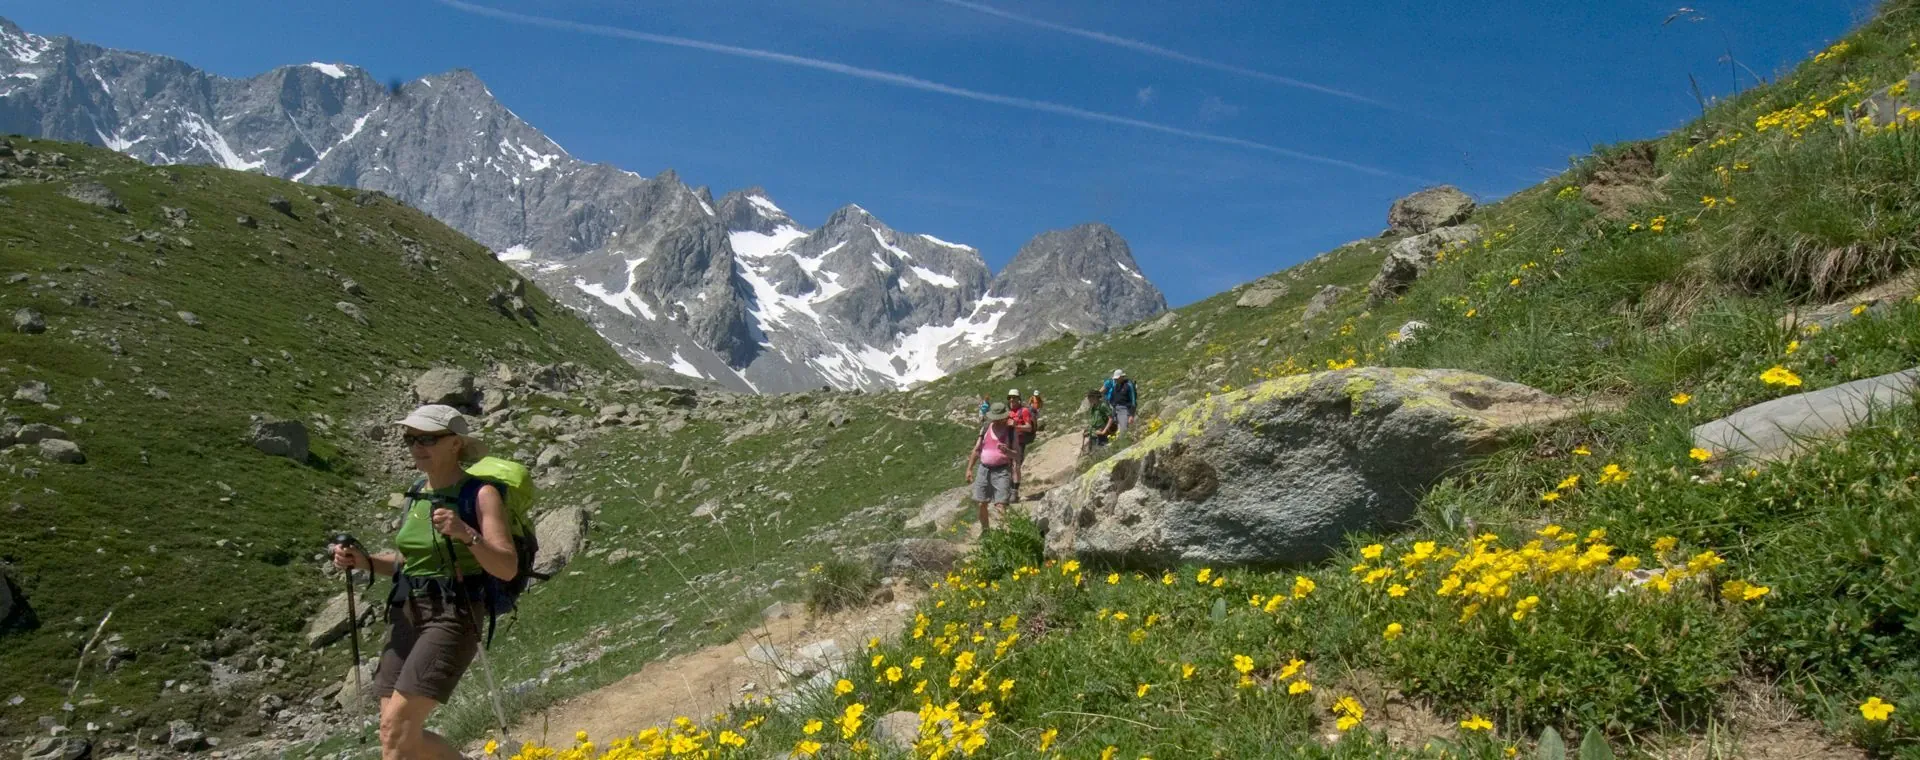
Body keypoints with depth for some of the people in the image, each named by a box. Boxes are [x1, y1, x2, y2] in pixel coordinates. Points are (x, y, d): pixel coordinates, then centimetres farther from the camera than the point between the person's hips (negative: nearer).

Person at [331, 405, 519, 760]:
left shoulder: (481, 493, -10)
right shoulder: (418, 492, 10)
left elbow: (508, 568, -16)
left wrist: (466, 534, -31)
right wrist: (363, 561, 3)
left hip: (452, 617, -7)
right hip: (406, 616, 7)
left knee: (397, 727, -14)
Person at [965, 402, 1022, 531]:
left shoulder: (1012, 431, -3)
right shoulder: (985, 429, 6)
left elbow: (1017, 455, -4)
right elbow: (976, 450, 11)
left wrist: (1007, 451, -25)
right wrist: (969, 469, 7)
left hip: (1002, 471, -4)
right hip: (983, 469, 4)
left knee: (1000, 506, -13)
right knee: (982, 504, 8)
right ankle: (985, 530, 26)